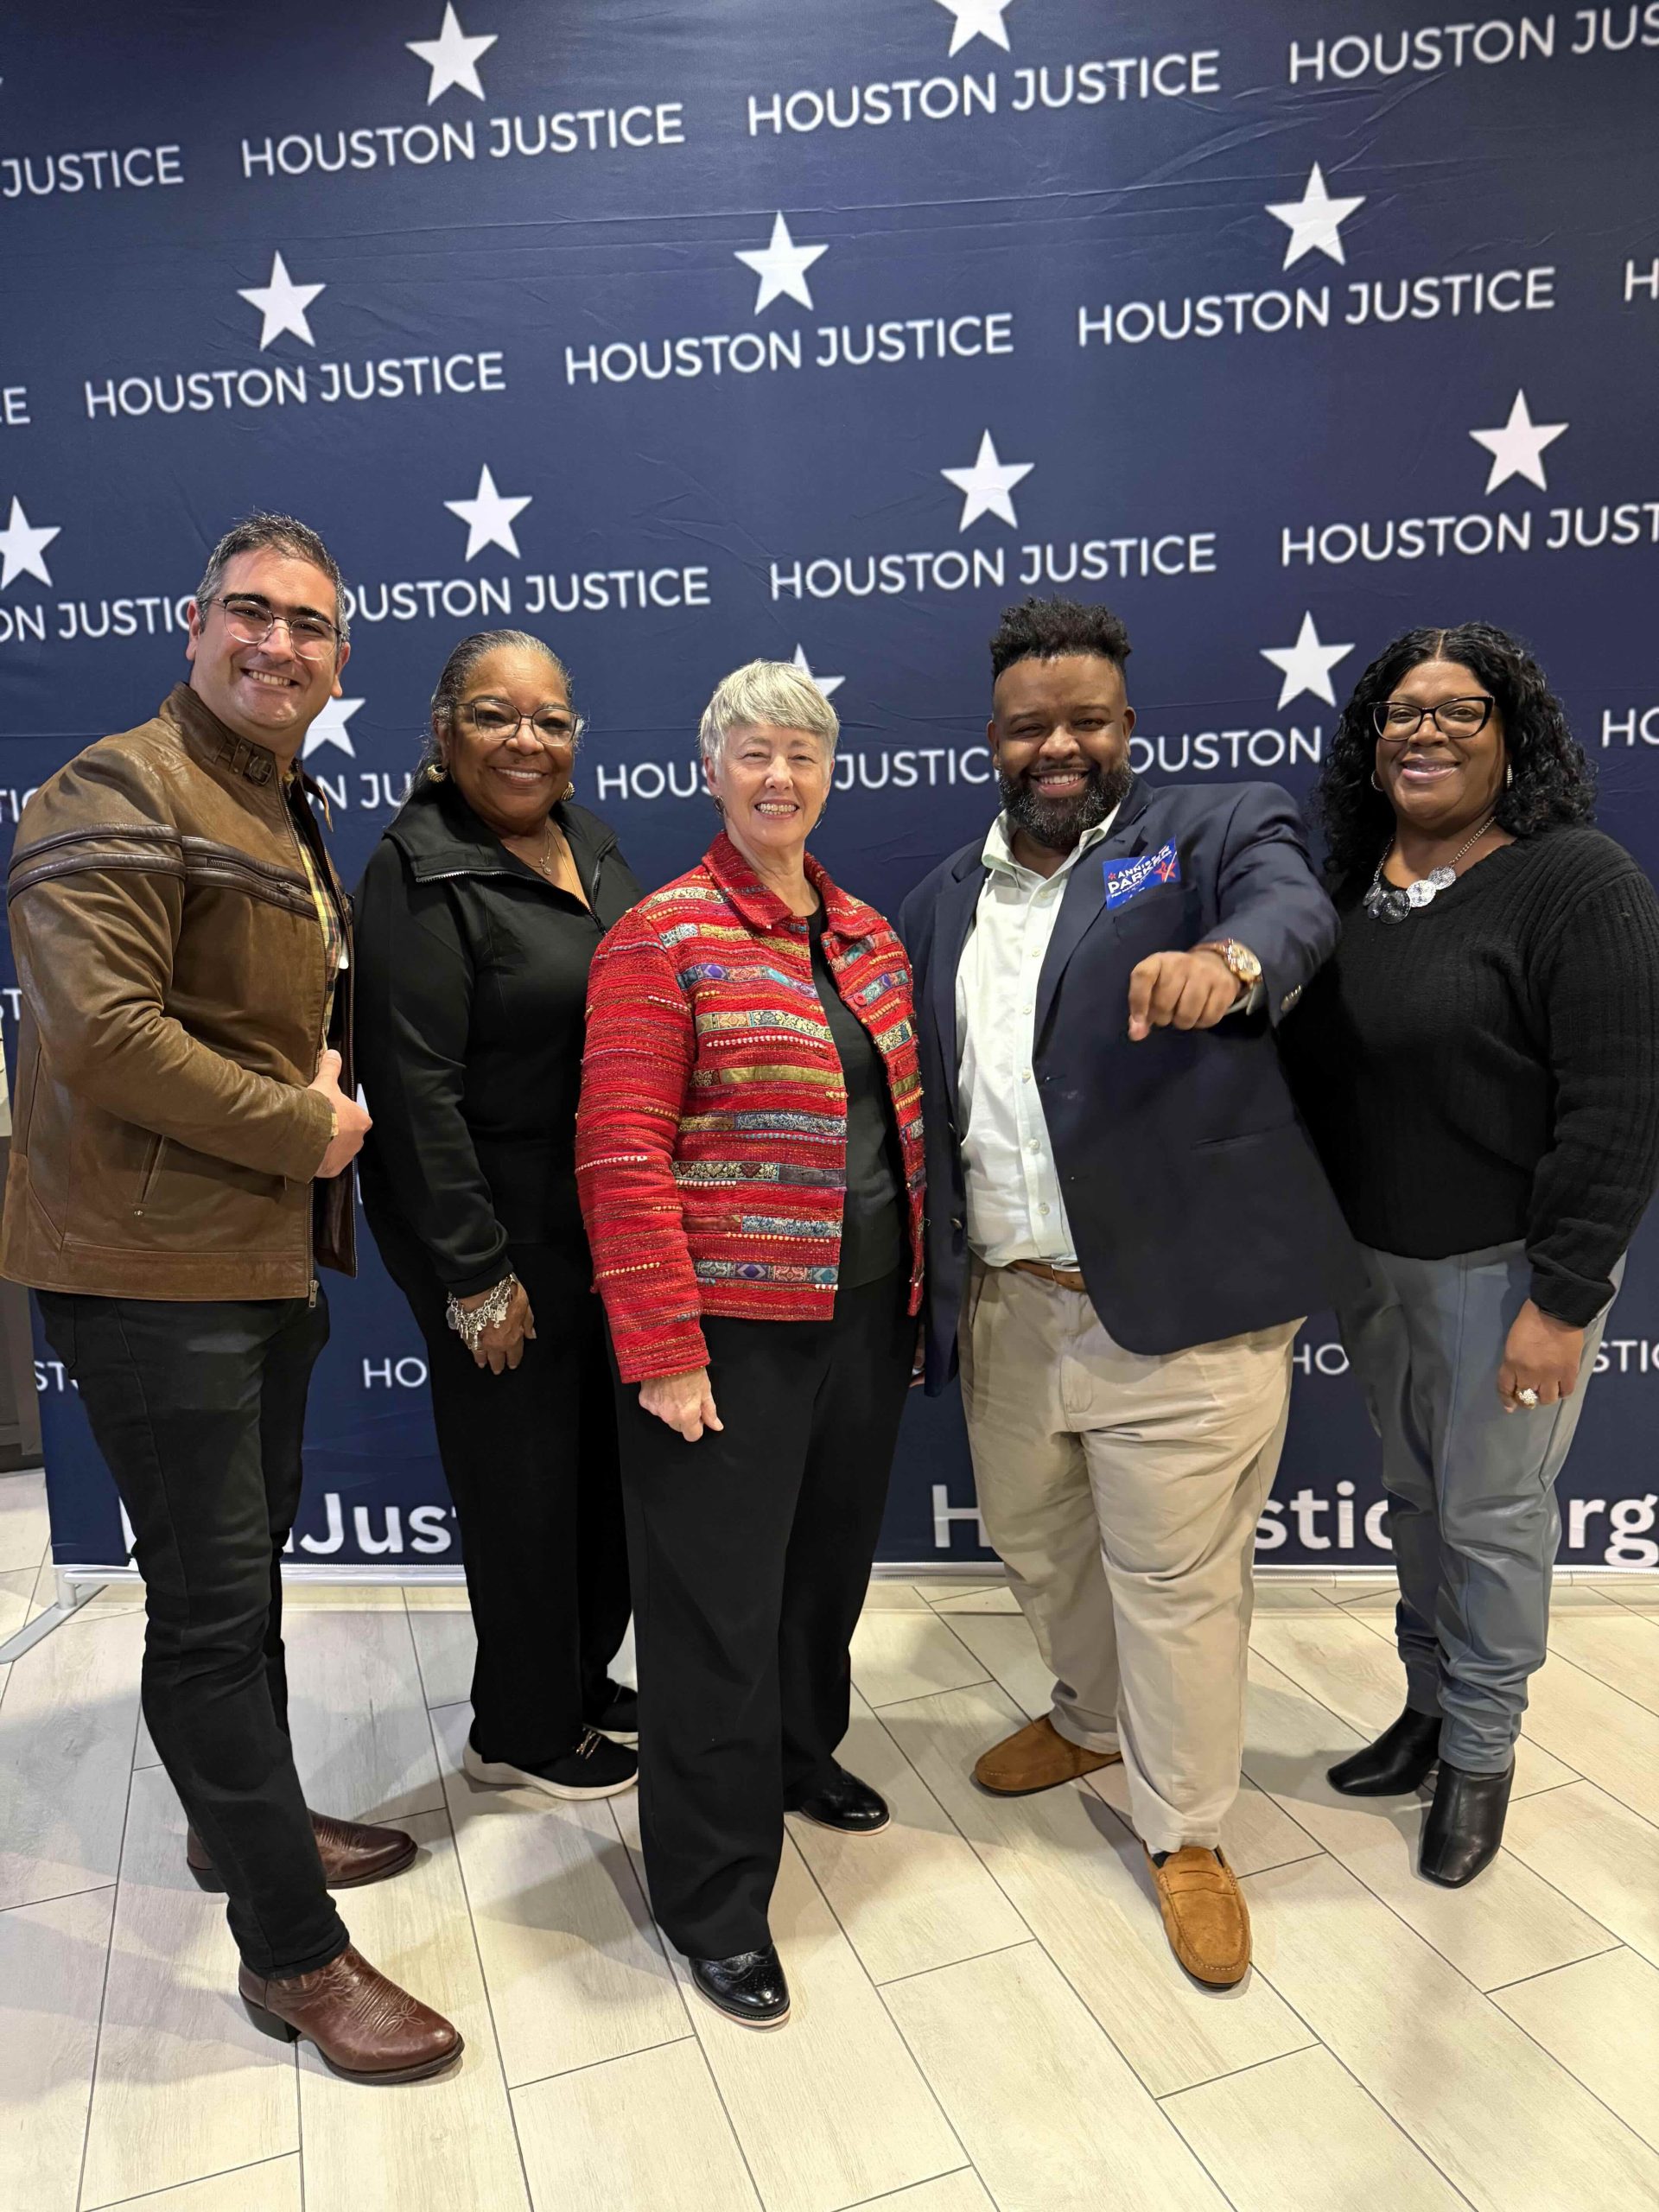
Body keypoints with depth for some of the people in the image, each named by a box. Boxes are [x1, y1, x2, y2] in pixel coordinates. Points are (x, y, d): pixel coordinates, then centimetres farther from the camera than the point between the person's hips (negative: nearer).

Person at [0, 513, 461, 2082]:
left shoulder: (289, 822, 17)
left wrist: (326, 1098, 5)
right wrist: (300, 1129, -16)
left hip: (272, 1259, 10)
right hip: (157, 1271, -9)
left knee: (244, 1575, 22)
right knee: (214, 1607, 0)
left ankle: (244, 1824, 43)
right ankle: (293, 1953, 15)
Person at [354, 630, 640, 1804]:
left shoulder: (587, 839, 8)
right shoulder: (422, 874, -16)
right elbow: (416, 1091, -20)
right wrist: (475, 1274, -19)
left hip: (611, 1218, 8)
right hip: (501, 1228, -8)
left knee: (611, 1455, 19)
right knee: (523, 1474, 7)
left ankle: (585, 1677, 41)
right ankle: (522, 1731, 30)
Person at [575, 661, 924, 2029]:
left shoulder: (868, 933, 10)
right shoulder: (664, 939, -9)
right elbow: (622, 1156, -15)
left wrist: (914, 1294, 12)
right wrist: (662, 1352, -17)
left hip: (864, 1315, 7)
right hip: (730, 1330, -6)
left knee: (830, 1558, 21)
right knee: (720, 1603, 4)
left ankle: (801, 1754, 48)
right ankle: (715, 1896, 23)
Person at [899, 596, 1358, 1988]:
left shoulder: (1213, 831, -2)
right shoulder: (944, 901, 12)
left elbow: (1290, 903, -25)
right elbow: (919, 1100, 13)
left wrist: (1226, 957, -48)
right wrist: (919, 1285, 10)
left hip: (1178, 1303, -5)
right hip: (1006, 1304, 6)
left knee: (1180, 1577, 7)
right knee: (1036, 1543, 22)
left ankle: (1188, 1831, 31)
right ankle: (1097, 1717, 51)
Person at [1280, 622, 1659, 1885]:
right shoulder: (1354, 881, 5)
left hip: (1503, 1268, -6)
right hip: (1372, 1260, 6)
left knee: (1492, 1512, 9)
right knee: (1417, 1494, 19)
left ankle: (1481, 1753, 30)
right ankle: (1429, 1707, 39)